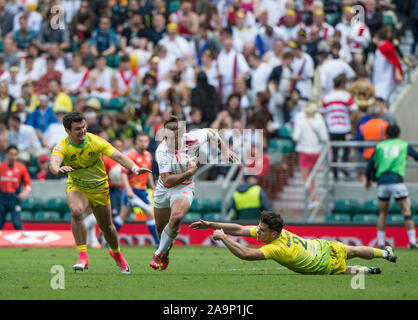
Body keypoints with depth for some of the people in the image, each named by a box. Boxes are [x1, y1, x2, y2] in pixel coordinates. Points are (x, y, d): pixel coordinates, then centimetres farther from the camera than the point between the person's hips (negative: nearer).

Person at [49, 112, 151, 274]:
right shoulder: (62, 147, -22)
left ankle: (116, 253, 45)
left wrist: (135, 168, -42)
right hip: (76, 187, -1)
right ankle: (83, 257, -28)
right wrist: (58, 169, -68)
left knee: (106, 226, 12)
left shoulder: (96, 141, -19)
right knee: (76, 212, -33)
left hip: (99, 187, 1)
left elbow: (118, 156, -24)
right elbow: (53, 162, -43)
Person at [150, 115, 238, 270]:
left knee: (176, 217, -29)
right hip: (163, 189, 1)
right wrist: (189, 173, -32)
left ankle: (160, 254, -14)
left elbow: (210, 133, 5)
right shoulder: (162, 151, -24)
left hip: (184, 188, -1)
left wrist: (225, 150, 8)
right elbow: (167, 181, -28)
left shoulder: (192, 139, -20)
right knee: (160, 227, 10)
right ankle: (165, 254, 42)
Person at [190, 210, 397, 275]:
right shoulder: (267, 230, -22)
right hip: (322, 246, 8)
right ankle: (385, 253, 56)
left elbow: (245, 254, -50)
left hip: (329, 265, -8)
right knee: (353, 251, 32)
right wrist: (210, 225, -27)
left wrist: (223, 237, -45)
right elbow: (238, 229, -20)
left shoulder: (277, 249, -42)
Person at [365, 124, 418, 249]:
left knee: (383, 213, 16)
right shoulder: (404, 145, 14)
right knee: (406, 212, 2)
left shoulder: (380, 146, 17)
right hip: (397, 181, -2)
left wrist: (368, 180, 32)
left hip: (382, 182, 2)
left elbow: (370, 165, 16)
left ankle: (380, 243, 10)